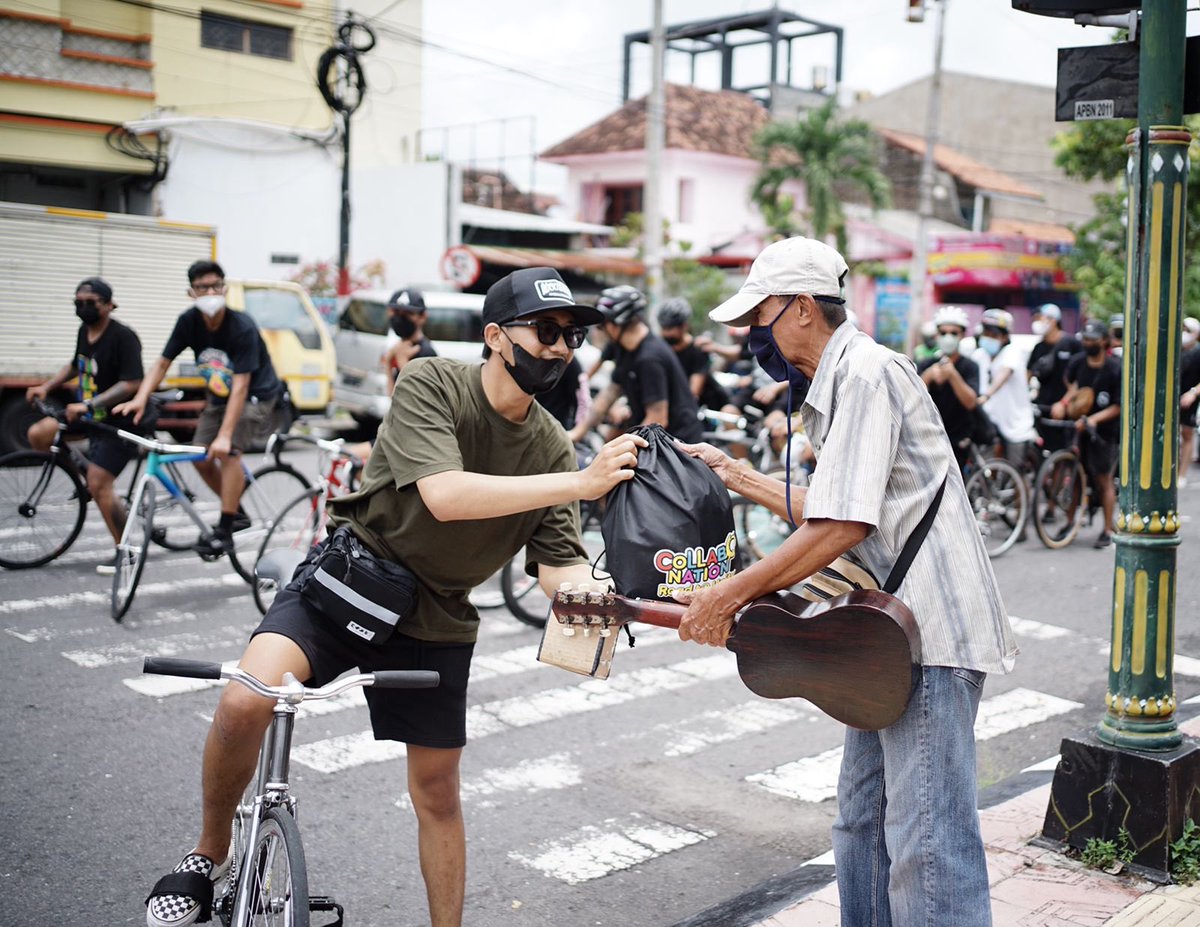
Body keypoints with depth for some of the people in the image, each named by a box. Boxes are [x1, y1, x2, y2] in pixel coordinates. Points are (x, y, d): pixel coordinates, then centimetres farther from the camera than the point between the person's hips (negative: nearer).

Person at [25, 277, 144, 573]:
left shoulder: (123, 337, -19)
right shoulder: (84, 331, 5)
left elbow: (131, 384, -27)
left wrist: (88, 405, -32)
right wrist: (46, 387, 14)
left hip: (116, 420, -8)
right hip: (87, 414, 8)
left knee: (99, 485, -11)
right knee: (38, 434, -6)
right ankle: (81, 468, 16)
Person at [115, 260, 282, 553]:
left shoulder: (242, 328, -28)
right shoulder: (189, 321, -12)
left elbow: (240, 386, -32)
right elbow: (162, 363, -7)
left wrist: (224, 435, -39)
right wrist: (140, 399, -25)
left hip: (257, 395, -6)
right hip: (219, 397, 6)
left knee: (228, 451, -24)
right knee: (200, 456, -3)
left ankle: (225, 529, -15)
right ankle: (237, 512, 18)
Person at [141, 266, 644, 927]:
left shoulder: (552, 447, -4)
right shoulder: (429, 384, -16)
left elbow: (558, 564, -6)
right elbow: (446, 495, -31)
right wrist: (580, 482, -34)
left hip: (437, 620, 4)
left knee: (437, 789, 9)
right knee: (245, 704, -25)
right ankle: (210, 855, 3)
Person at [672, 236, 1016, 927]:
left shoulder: (865, 370, -14)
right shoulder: (840, 381, 19)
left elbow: (845, 526, -22)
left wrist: (730, 595, -17)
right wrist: (737, 476, 25)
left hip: (931, 634, -11)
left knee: (925, 847, -9)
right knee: (863, 828, 16)